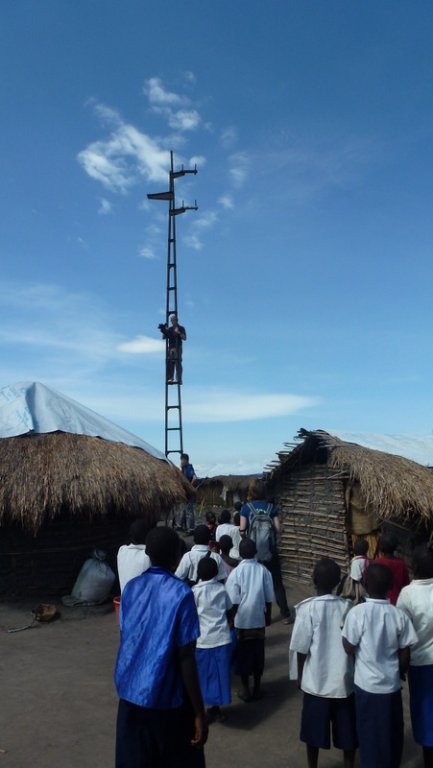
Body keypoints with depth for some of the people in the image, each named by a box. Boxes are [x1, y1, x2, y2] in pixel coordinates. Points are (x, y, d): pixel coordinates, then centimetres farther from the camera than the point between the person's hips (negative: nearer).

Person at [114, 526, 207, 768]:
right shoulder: (181, 594, -19)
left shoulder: (131, 588, -2)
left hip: (130, 693, 5)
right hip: (167, 699, -5)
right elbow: (186, 659, -18)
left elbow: (126, 638, 9)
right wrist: (200, 713, -10)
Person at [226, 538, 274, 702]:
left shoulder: (236, 572, -15)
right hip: (259, 620, 2)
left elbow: (234, 602, -11)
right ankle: (257, 688, 26)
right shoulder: (263, 570, -9)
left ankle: (245, 689, 21)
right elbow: (269, 599, -1)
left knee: (243, 655, 12)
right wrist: (268, 616, 14)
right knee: (258, 653, 15)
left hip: (241, 621, -2)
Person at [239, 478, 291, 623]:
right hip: (270, 552, 1)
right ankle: (285, 615, 15)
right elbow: (278, 529, -4)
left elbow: (242, 530, -10)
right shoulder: (271, 507, -2)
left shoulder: (246, 508, -6)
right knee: (277, 583, 12)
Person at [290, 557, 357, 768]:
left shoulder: (307, 608, -16)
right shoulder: (347, 607, -8)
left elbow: (301, 648, -11)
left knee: (314, 730, 16)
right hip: (344, 679, 2)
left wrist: (300, 676, 4)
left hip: (316, 680, -2)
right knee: (347, 730, 18)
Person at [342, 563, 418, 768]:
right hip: (392, 684, 2)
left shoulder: (357, 612, -19)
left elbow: (349, 648, -13)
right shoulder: (399, 615, -12)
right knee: (392, 734, 22)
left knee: (370, 734, 16)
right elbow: (405, 654, -4)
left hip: (367, 684, -2)